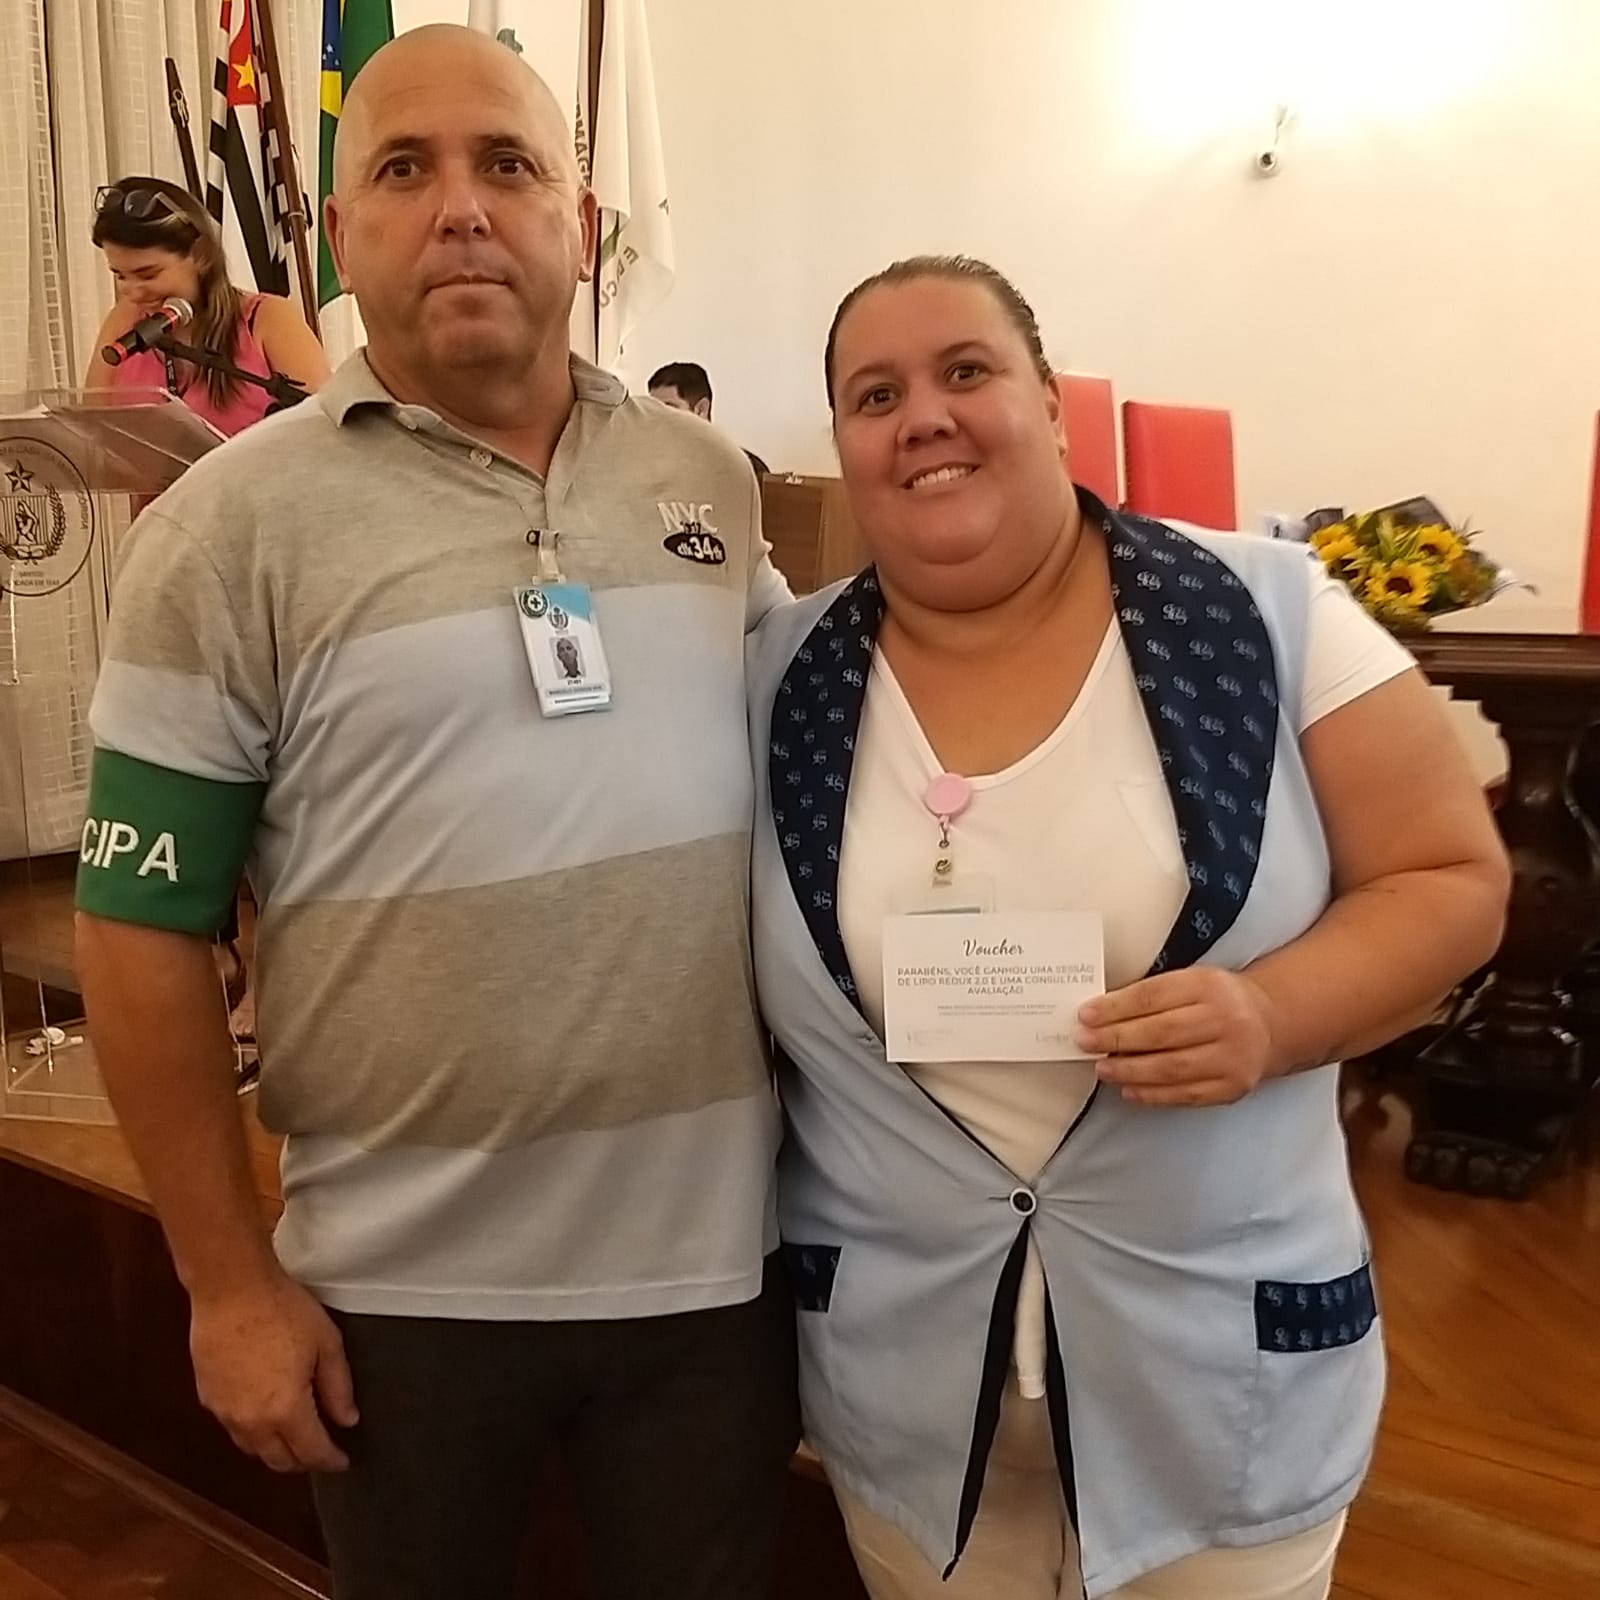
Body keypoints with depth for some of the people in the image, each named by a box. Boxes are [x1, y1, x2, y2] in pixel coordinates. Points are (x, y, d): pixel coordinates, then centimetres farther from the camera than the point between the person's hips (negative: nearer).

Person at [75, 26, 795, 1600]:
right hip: (407, 1280, -2)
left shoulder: (711, 481, 4)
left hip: (719, 1245, 3)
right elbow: (142, 925, -6)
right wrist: (227, 1279, -5)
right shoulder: (230, 523, -7)